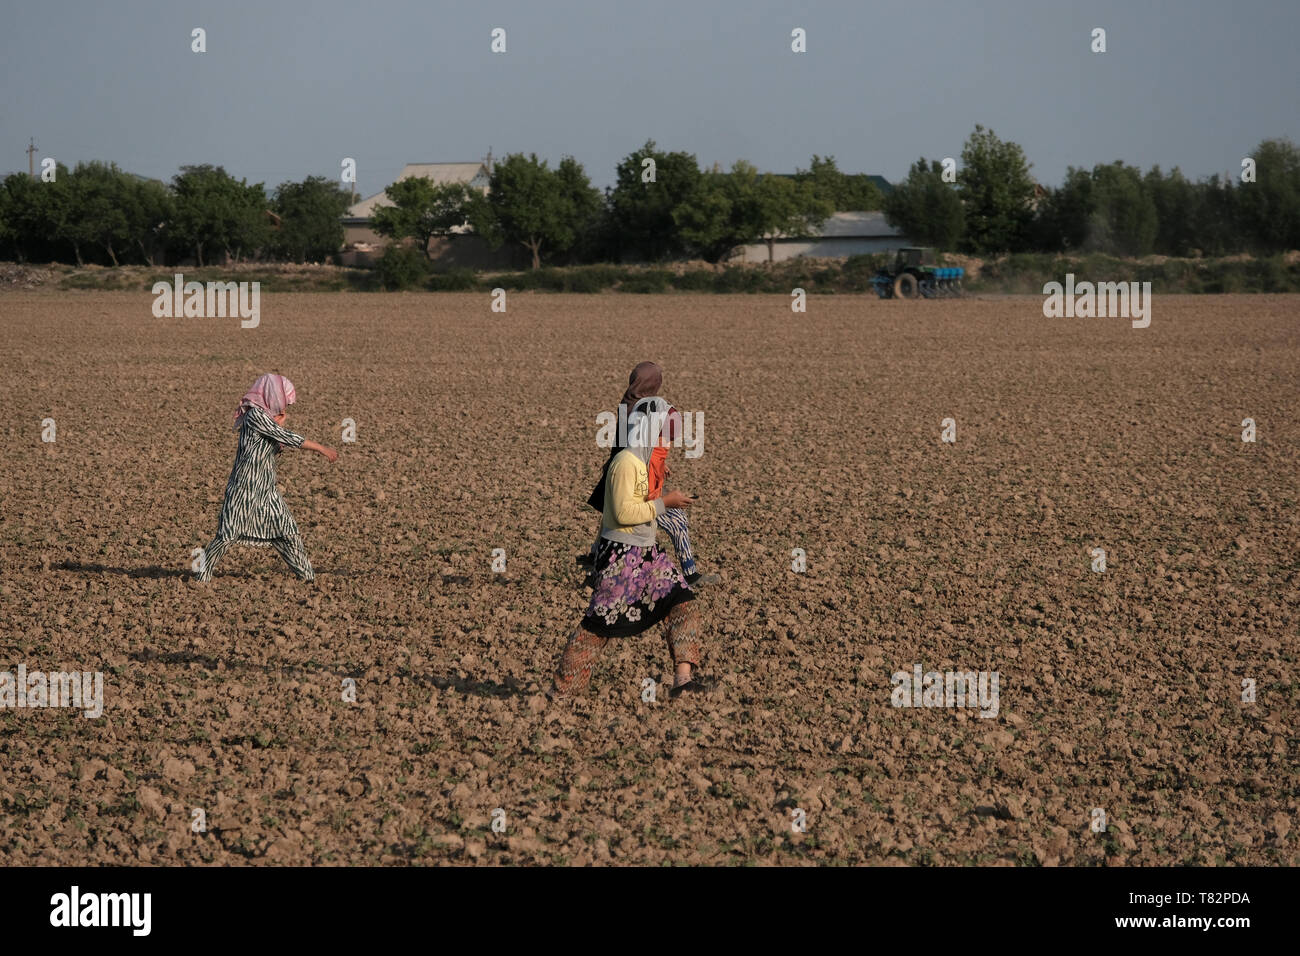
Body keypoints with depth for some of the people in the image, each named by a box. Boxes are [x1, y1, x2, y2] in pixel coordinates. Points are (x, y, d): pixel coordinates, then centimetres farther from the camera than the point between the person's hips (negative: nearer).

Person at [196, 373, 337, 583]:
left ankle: (306, 574, 11)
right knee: (228, 534, -3)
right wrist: (321, 449, -14)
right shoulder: (255, 415, -15)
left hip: (266, 489, 9)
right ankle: (203, 574, 9)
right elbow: (287, 437, -18)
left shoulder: (267, 417, 12)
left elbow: (275, 449, 15)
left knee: (288, 532, 6)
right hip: (244, 489, -9)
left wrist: (280, 424, 4)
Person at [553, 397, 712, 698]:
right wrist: (664, 503, -20)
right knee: (602, 621, -3)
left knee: (682, 601, -1)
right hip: (621, 554, -10)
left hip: (646, 552, 10)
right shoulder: (626, 463, -19)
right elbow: (623, 512, -24)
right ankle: (563, 689, 8)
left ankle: (684, 678, -5)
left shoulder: (643, 461, 11)